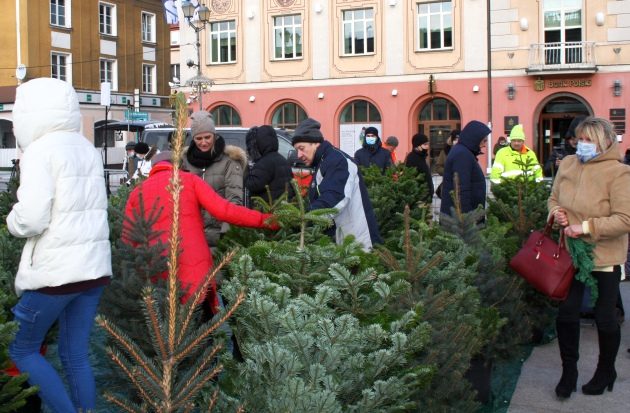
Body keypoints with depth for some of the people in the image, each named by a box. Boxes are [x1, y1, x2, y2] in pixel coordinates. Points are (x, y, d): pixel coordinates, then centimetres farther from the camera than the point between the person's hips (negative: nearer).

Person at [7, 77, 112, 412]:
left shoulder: (41, 150, -10)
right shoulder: (87, 149, 14)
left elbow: (31, 219, -18)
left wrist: (12, 220, 4)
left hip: (56, 271, -7)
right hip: (94, 266, 7)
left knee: (23, 350, 10)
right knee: (76, 355, 13)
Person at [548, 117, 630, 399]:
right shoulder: (567, 164, 0)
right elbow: (554, 198, 15)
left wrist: (586, 227, -25)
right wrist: (556, 213, -6)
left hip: (604, 257, -4)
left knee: (605, 317, 11)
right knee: (566, 312, 7)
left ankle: (605, 372, 34)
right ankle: (569, 371, 26)